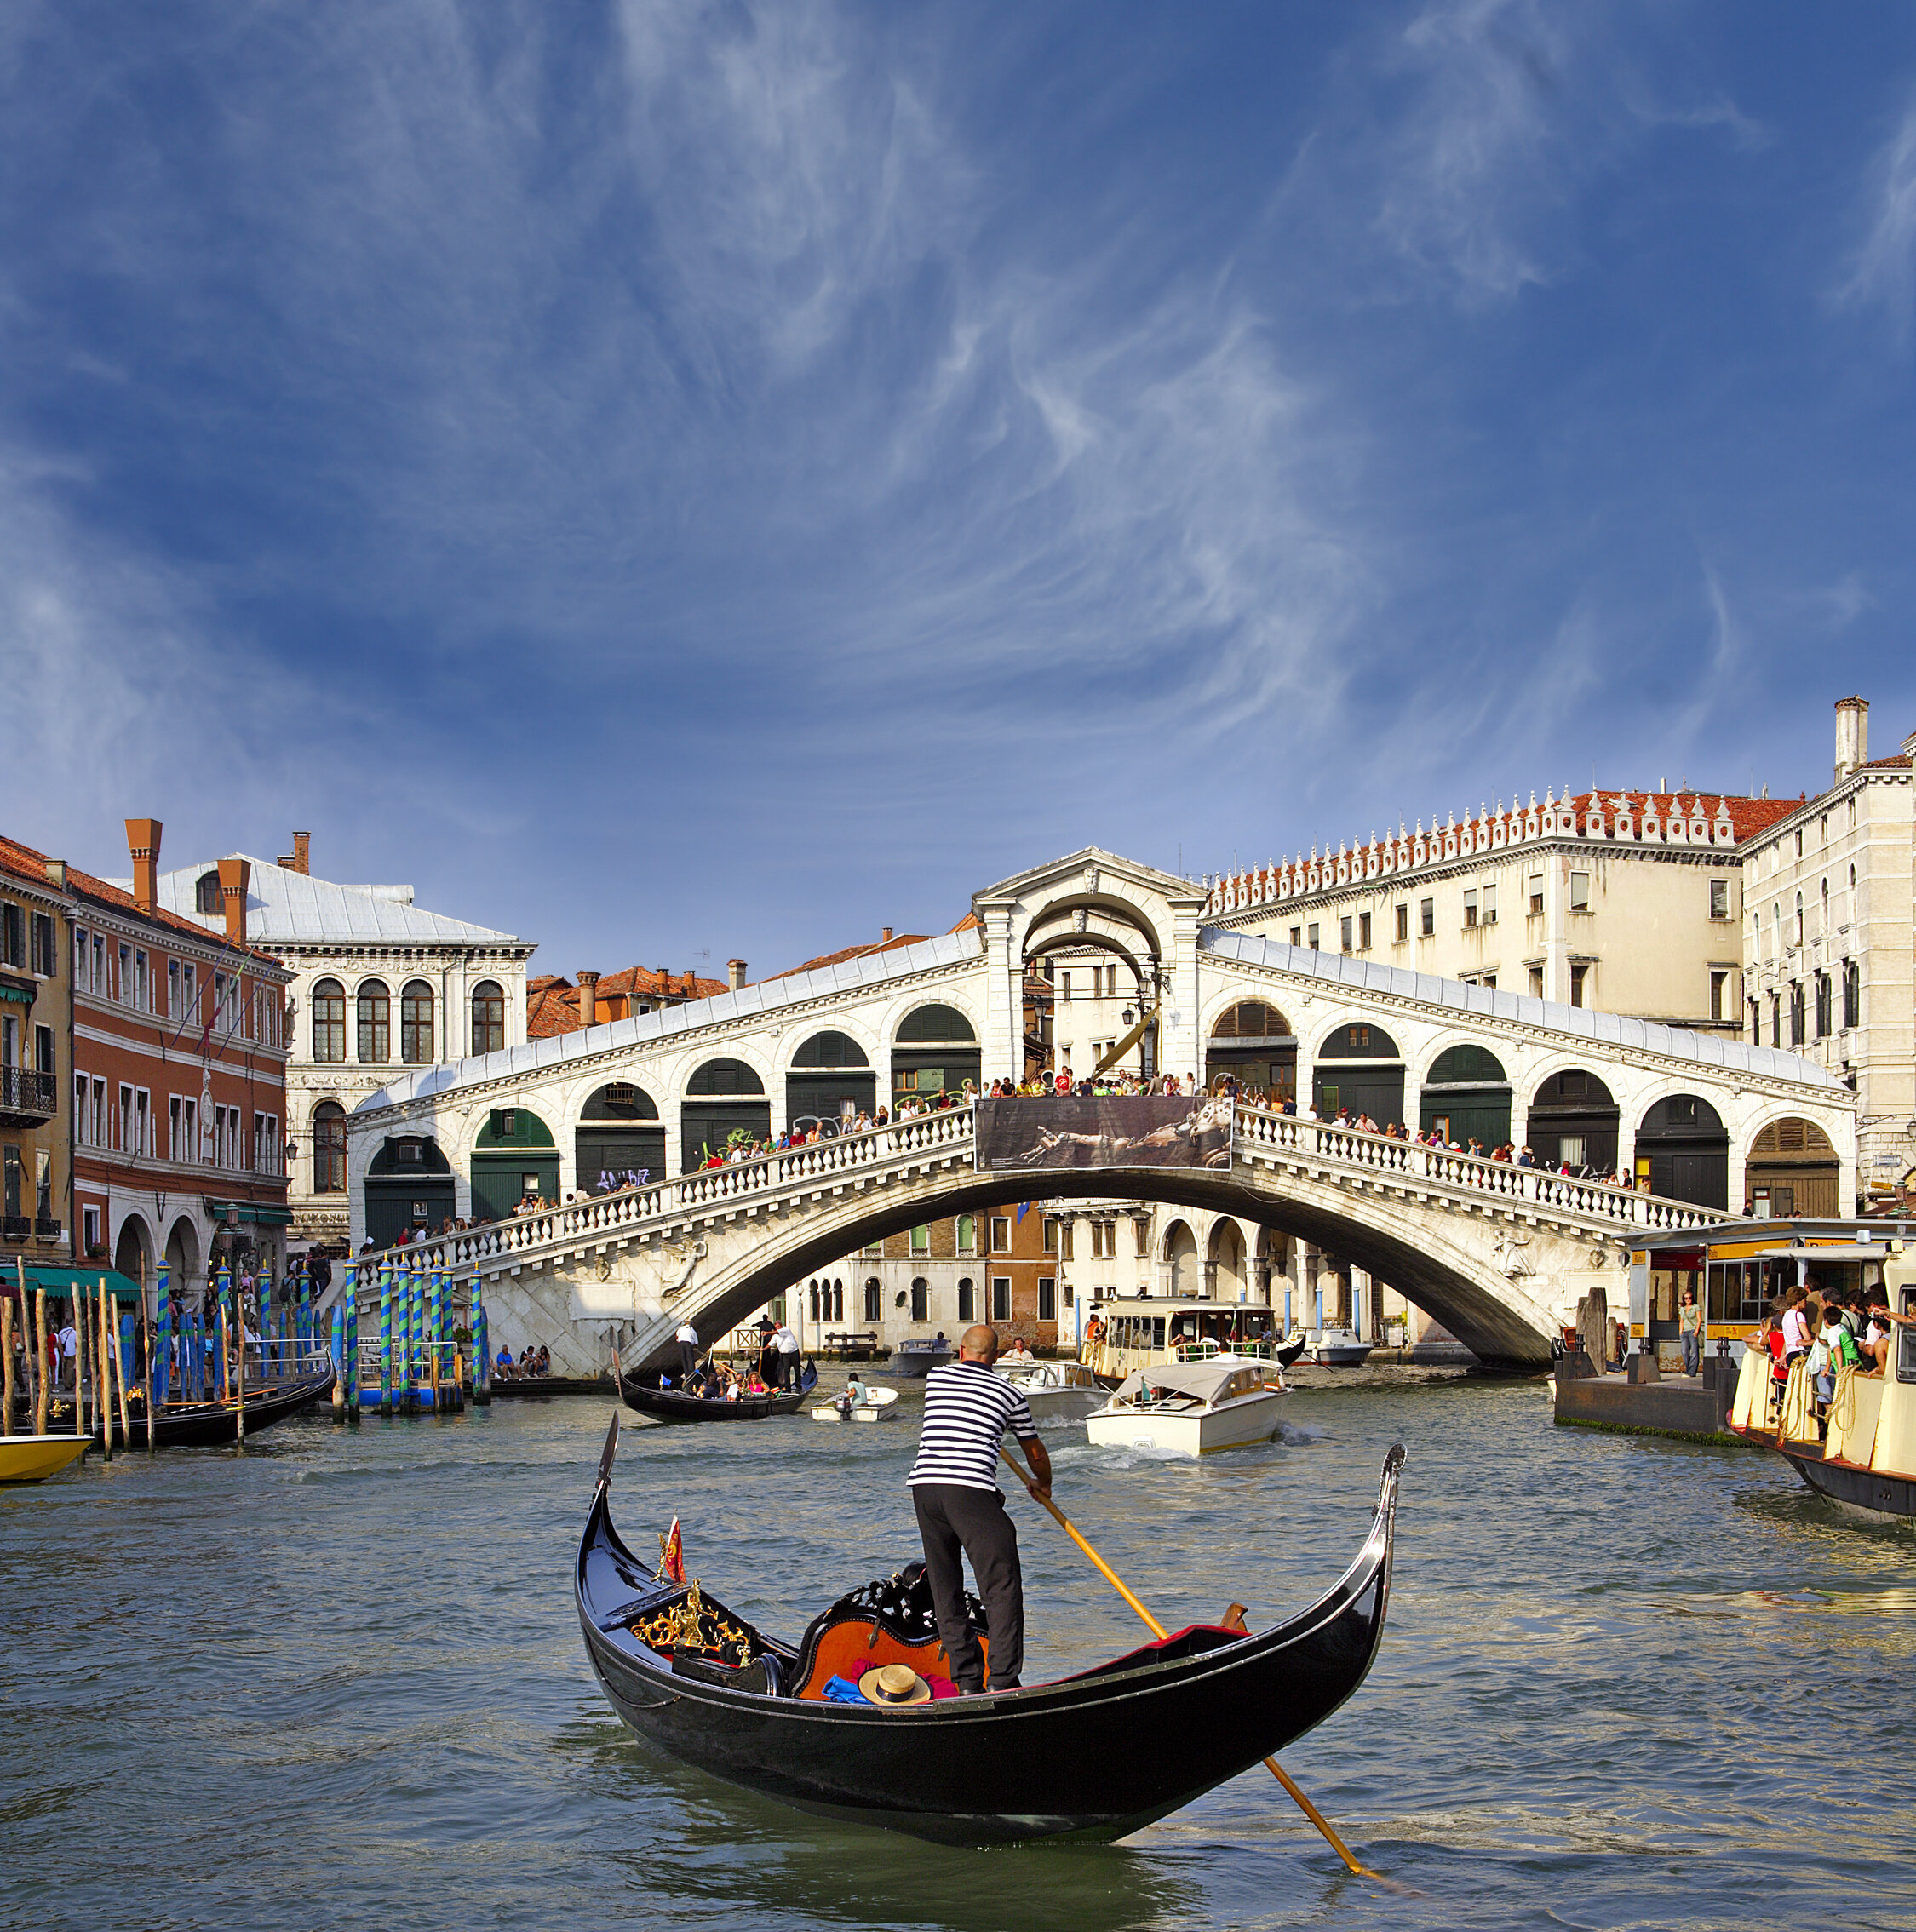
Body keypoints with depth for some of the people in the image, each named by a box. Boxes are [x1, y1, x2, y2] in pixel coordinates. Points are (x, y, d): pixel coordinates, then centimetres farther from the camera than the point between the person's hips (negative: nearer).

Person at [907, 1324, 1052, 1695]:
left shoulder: (936, 1377, 20)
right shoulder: (1009, 1394, 13)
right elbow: (1035, 1452, 27)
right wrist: (1042, 1484, 48)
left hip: (923, 1486, 4)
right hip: (971, 1491, -4)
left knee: (946, 1593, 13)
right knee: (1002, 1589, 0)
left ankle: (967, 1683, 12)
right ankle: (1004, 1683, -9)